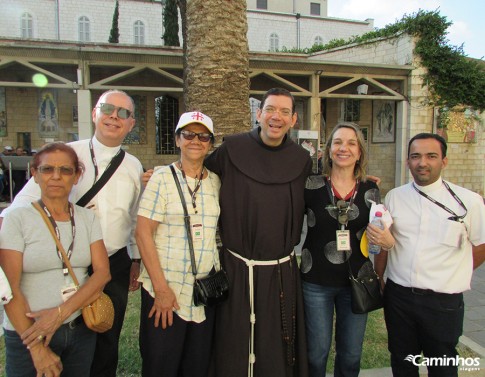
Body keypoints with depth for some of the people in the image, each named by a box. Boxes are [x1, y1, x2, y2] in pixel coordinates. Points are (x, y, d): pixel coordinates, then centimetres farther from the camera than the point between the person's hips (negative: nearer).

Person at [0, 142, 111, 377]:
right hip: (28, 334, -3)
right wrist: (37, 348, -14)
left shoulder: (88, 218, 2)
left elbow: (102, 272, -5)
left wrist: (61, 312, -17)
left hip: (81, 329, 3)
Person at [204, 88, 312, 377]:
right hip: (237, 269, -1)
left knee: (277, 352, 15)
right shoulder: (232, 148, -5)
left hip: (282, 273, 2)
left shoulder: (302, 160, 2)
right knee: (234, 349, 12)